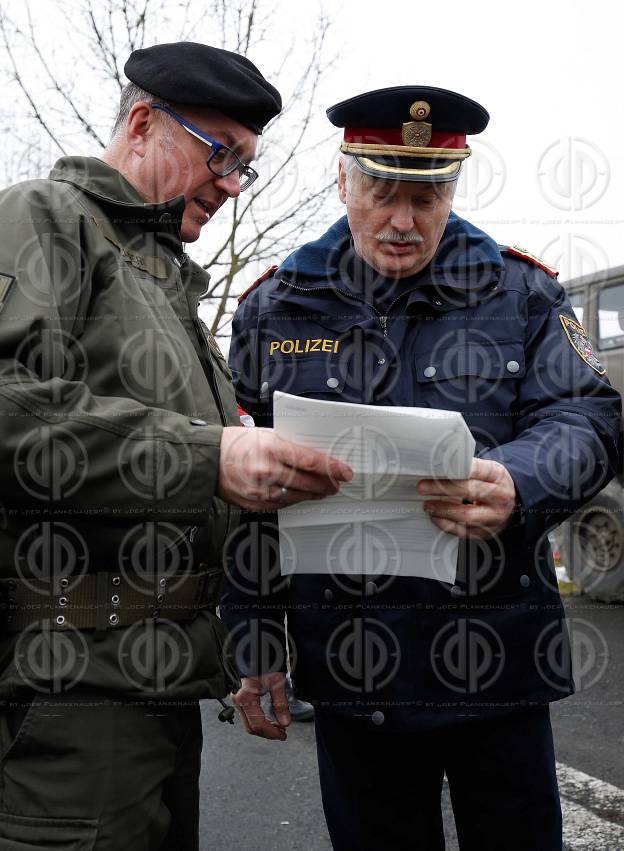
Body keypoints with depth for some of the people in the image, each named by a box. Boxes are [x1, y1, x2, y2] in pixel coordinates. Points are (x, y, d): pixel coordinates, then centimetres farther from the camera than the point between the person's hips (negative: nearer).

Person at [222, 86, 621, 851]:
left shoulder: (521, 292, 3)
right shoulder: (274, 309, 5)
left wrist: (514, 484, -27)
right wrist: (252, 641, 3)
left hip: (501, 663, 0)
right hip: (348, 669, 1)